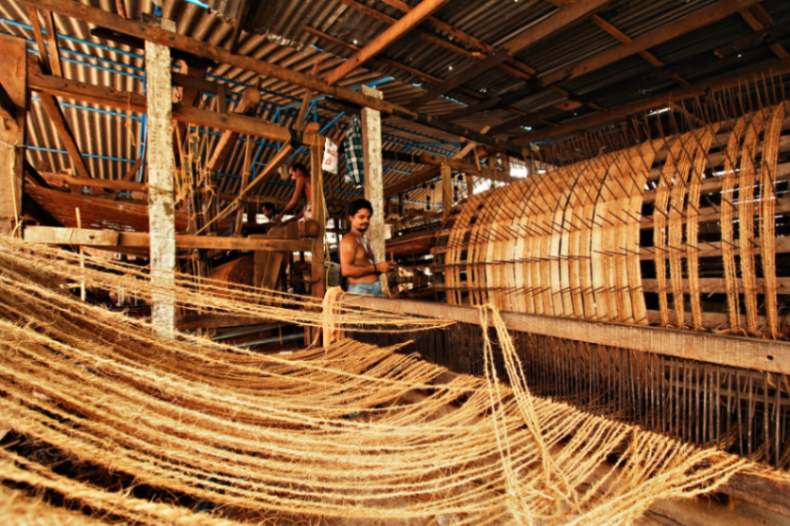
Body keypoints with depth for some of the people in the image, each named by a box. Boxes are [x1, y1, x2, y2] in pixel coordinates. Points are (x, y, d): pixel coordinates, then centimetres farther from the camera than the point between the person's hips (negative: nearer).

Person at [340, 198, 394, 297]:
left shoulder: (364, 240, 21)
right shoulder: (349, 239, -6)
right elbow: (346, 270, -18)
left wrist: (382, 267, 6)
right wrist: (376, 267, -15)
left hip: (376, 289, 8)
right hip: (360, 290, -8)